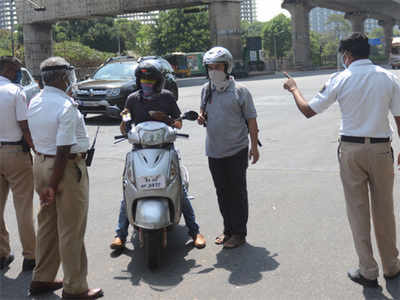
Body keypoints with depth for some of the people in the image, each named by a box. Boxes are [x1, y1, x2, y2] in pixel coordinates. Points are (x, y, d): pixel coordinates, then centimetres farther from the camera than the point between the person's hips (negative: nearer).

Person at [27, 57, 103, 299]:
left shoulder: (35, 103, 7)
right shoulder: (66, 107, -19)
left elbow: (38, 137, 11)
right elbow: (64, 150, -22)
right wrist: (54, 184, -18)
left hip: (41, 163, 9)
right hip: (66, 168, -8)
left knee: (47, 224, 19)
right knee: (71, 231, 1)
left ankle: (42, 279, 30)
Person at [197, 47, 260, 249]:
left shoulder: (239, 91, -7)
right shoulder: (206, 90, 7)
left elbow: (251, 119, -5)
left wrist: (254, 146, -7)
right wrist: (201, 117, 0)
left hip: (236, 150, -5)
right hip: (214, 151, 5)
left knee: (237, 192, 1)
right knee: (222, 192, 13)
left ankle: (239, 232, 11)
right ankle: (227, 229, 26)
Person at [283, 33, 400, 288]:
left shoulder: (341, 80, -6)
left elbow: (308, 110, -2)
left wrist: (294, 89, 16)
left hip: (351, 149, -1)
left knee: (358, 210, 8)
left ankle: (368, 272, 15)